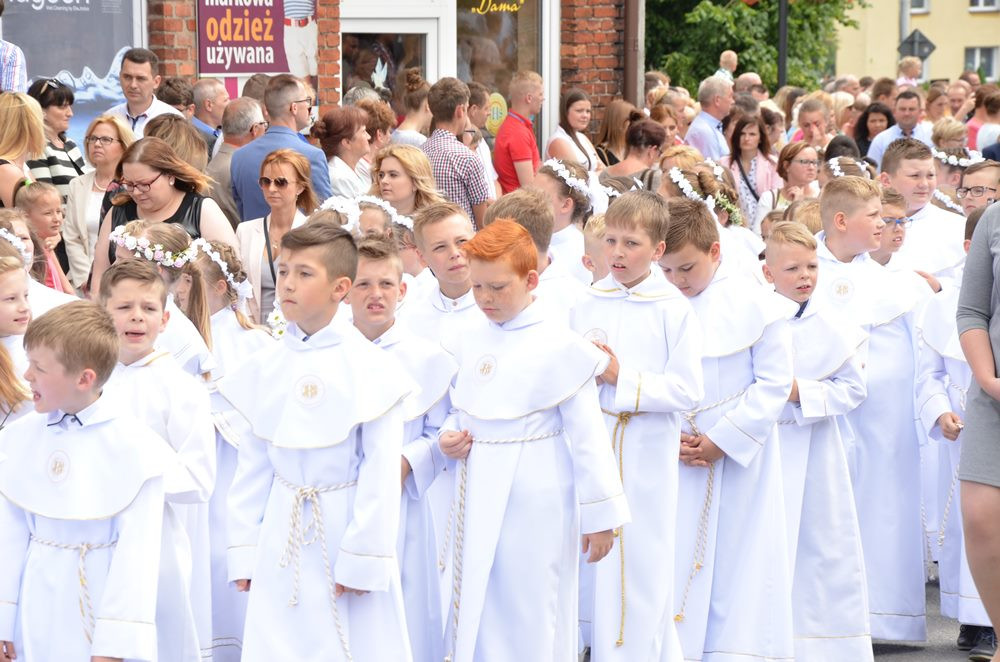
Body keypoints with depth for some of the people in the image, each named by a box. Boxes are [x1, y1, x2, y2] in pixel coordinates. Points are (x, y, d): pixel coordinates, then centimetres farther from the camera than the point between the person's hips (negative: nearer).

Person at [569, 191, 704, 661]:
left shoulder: (673, 310, -6)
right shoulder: (586, 304, 6)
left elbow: (687, 391, -11)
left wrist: (622, 377, -15)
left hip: (647, 453, -4)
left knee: (643, 562, 0)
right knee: (595, 564, 6)